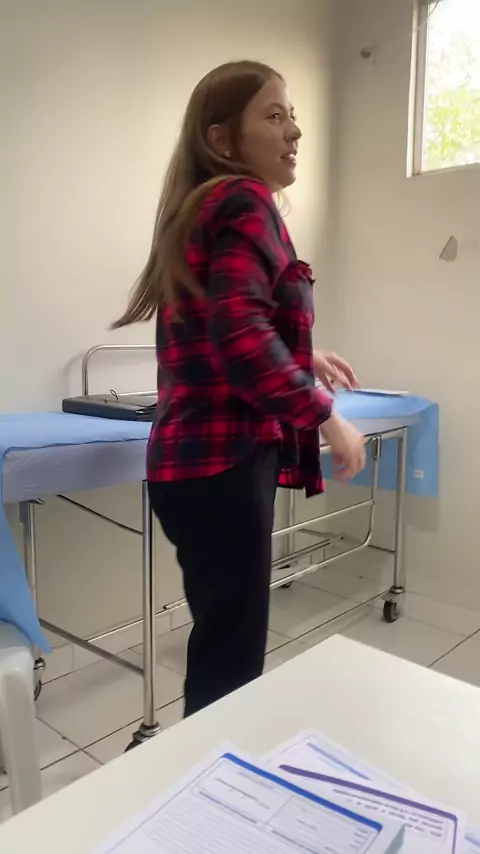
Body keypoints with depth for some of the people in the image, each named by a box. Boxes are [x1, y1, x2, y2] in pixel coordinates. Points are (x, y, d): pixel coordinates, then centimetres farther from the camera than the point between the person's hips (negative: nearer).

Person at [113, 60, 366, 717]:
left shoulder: (199, 206, 19)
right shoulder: (245, 201, -9)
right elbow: (240, 335, -25)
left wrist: (303, 358, 24)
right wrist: (326, 417, -14)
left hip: (198, 456, 10)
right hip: (223, 461, -10)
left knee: (222, 644, 21)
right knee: (231, 658, 2)